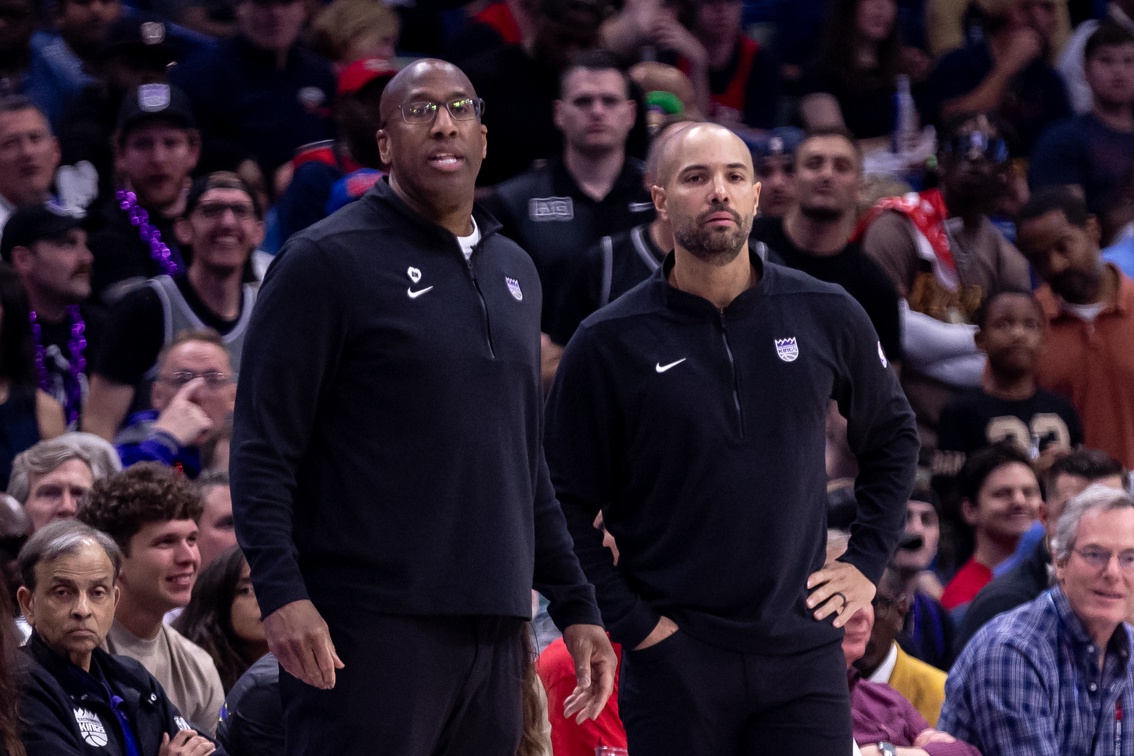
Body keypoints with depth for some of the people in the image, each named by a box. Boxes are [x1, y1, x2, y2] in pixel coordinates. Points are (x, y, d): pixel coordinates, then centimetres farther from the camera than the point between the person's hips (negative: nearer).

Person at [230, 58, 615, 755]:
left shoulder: (515, 272, 19)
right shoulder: (328, 262, -2)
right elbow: (263, 446, -8)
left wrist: (576, 604, 20)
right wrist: (281, 591, -19)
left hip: (495, 631, 7)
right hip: (371, 627, -7)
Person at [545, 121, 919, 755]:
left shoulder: (826, 317, 5)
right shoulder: (610, 344, -2)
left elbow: (894, 436, 21)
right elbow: (566, 508, 0)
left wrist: (867, 563, 12)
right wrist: (631, 622, -8)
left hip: (802, 649, 1)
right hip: (675, 660, -1)